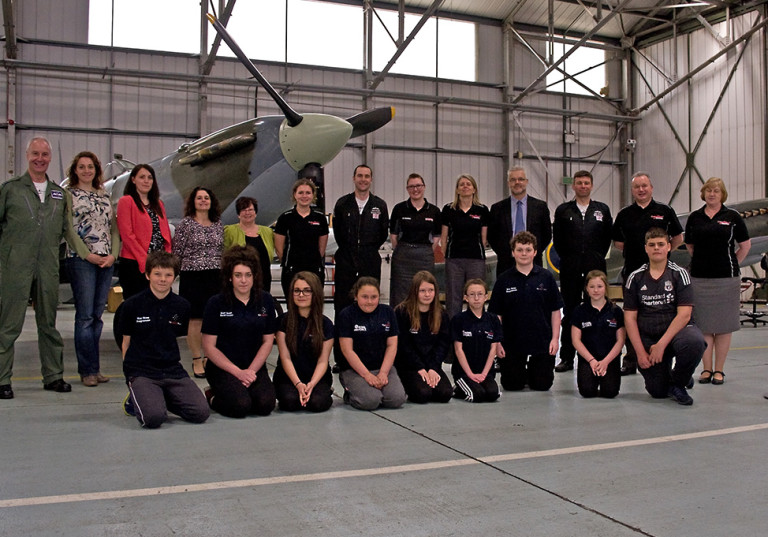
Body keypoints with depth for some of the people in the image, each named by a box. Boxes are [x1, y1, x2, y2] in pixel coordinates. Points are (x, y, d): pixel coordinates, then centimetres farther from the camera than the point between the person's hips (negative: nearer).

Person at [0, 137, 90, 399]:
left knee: (49, 323, 11)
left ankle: (53, 376, 19)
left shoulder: (60, 194, 15)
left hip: (48, 267, 4)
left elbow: (68, 229, 17)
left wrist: (88, 254, 10)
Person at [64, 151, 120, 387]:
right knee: (85, 316, -6)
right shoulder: (68, 195, 3)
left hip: (106, 261, 5)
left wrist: (113, 254, -2)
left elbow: (114, 228, 13)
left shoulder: (105, 196, 17)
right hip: (80, 261, -5)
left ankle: (94, 368, 12)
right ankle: (88, 370, -1)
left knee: (97, 315, 7)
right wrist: (88, 254, -12)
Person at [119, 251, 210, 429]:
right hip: (141, 372, -3)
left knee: (201, 413, -15)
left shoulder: (182, 306, 5)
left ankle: (162, 397, 13)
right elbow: (127, 342, 5)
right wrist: (129, 370, 0)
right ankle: (136, 400, 8)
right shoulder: (132, 305, -2)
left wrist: (175, 361, 8)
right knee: (154, 418, -28)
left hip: (172, 370, 3)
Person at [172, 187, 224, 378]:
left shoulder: (218, 224, 13)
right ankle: (197, 361, 7)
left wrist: (224, 272, 13)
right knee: (196, 319, -2)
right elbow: (177, 251, -1)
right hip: (192, 276, -4)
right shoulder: (186, 223, 0)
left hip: (216, 276, 4)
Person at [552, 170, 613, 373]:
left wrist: (599, 257, 4)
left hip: (595, 268, 1)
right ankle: (567, 358, 7)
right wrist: (566, 258, 3)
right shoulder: (563, 210, 8)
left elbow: (608, 237, 11)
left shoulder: (602, 210, 10)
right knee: (569, 312, 2)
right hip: (570, 270, 0)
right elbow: (557, 238, 8)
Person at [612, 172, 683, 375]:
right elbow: (618, 242, 17)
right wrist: (633, 252, 9)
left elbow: (678, 238, 12)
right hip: (632, 271, 2)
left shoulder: (664, 211, 4)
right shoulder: (624, 214, 8)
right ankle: (630, 361, 13)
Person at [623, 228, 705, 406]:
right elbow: (630, 318, 2)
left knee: (694, 342, -37)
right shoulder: (635, 278, 4)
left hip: (676, 331, -1)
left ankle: (677, 383, -7)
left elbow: (684, 314, -10)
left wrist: (662, 344, -19)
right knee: (657, 392, -9)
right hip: (647, 338, 1)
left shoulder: (679, 274, -1)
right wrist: (640, 352, -8)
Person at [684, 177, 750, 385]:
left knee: (723, 325, 3)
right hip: (699, 278, 2)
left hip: (726, 278, -2)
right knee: (703, 325, 4)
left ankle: (719, 370, 11)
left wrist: (731, 265, 7)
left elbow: (745, 245, 7)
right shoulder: (694, 217, 8)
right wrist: (703, 261, 13)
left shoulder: (732, 216, 2)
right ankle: (706, 368, 13)